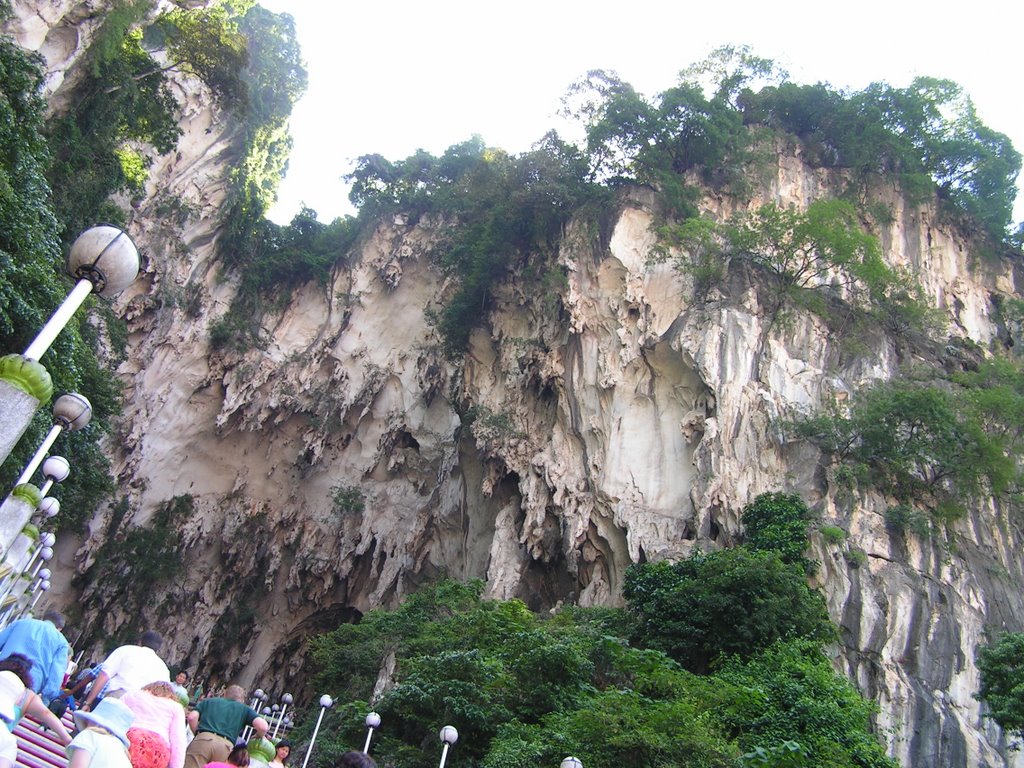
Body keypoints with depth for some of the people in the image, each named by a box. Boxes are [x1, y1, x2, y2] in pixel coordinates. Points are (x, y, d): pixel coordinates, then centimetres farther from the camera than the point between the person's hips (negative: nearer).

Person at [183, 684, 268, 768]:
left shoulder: (208, 701, 31)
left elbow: (192, 717, 12)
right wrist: (256, 738, 29)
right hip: (225, 746, 0)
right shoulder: (245, 708, 25)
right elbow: (263, 726, 9)